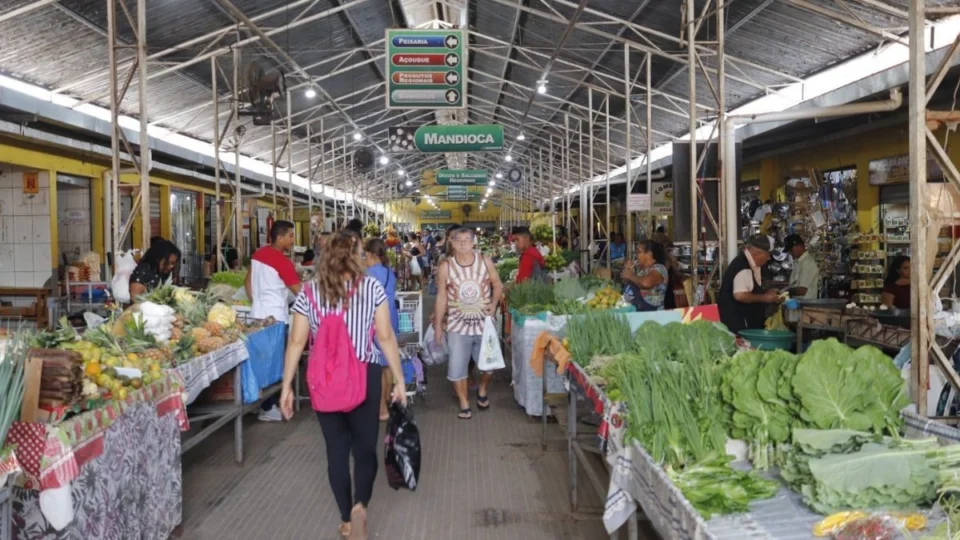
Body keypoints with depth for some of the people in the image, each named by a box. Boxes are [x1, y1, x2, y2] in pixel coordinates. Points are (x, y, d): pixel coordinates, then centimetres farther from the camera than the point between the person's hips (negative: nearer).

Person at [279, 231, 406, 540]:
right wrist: (399, 380, 2)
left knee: (336, 450, 14)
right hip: (364, 376, -1)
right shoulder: (371, 287, -5)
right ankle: (359, 505, -11)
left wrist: (286, 386, 5)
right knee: (365, 447, 12)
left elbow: (296, 342, -2)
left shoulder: (309, 292, -1)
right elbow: (386, 337, -5)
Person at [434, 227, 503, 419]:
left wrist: (494, 304, -8)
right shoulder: (446, 266, -7)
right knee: (457, 366, 2)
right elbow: (441, 296, -2)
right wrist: (438, 324, -1)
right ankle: (464, 404, 20)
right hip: (458, 324, -1)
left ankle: (482, 390, 40)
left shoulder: (485, 261, -4)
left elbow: (498, 285, 8)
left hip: (484, 322, 1)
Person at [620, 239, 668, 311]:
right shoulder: (637, 265, 11)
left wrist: (630, 276, -12)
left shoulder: (659, 269, -9)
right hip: (631, 307, 4)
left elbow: (646, 283, -28)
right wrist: (627, 270, 0)